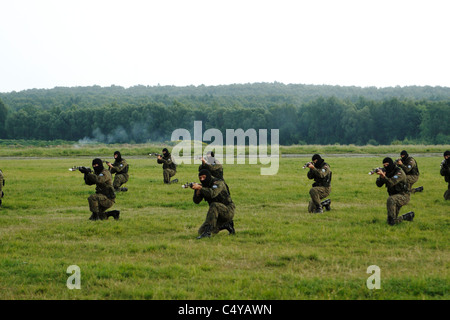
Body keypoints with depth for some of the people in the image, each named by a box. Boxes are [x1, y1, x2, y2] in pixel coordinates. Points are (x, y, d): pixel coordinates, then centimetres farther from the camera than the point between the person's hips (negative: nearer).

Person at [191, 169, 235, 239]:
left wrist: (200, 187, -39)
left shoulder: (218, 183, -18)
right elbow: (196, 201, -4)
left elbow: (212, 193, -38)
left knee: (214, 205, -37)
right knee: (201, 231, 0)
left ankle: (207, 231, -34)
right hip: (217, 214, 8)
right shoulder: (203, 186, 3)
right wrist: (197, 191, -22)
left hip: (228, 210, -8)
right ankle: (226, 225, 16)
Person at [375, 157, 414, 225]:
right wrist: (381, 176, -26)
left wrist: (384, 176, -51)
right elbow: (379, 184, -6)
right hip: (395, 198, 8)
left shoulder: (399, 172, -19)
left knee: (390, 200, -40)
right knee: (390, 222, 2)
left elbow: (391, 183, -35)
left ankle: (392, 219, -29)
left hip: (403, 196, -8)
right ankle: (408, 216, 24)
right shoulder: (386, 172, 3)